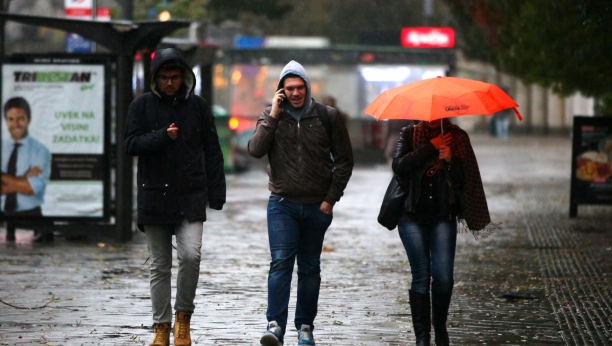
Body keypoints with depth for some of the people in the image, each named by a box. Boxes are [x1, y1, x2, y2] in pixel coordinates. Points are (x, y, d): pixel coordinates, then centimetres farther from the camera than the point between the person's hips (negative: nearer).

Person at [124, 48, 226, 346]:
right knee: (159, 266, 4)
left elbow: (212, 151, 10)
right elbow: (132, 144, -3)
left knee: (190, 255, -17)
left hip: (191, 198, 0)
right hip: (154, 196, 0)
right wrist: (162, 136, -18)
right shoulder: (142, 106, 5)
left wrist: (216, 193, 3)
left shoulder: (198, 106, 7)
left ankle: (183, 316, 2)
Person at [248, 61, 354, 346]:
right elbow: (255, 150, -9)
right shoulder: (271, 116, 5)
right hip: (282, 204, -1)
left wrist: (331, 198, -1)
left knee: (310, 268, 7)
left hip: (317, 206, 1)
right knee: (281, 262, -14)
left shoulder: (328, 117, 2)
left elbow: (344, 161, 6)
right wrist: (273, 117, -12)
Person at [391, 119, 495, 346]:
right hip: (413, 216, 0)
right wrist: (431, 147, -15)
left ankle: (440, 326, 16)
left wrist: (451, 160, -19)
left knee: (443, 276, -8)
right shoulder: (410, 135, 5)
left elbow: (466, 178, 0)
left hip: (443, 216, 0)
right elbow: (399, 166, -13)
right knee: (421, 276, -4)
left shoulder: (457, 138, 5)